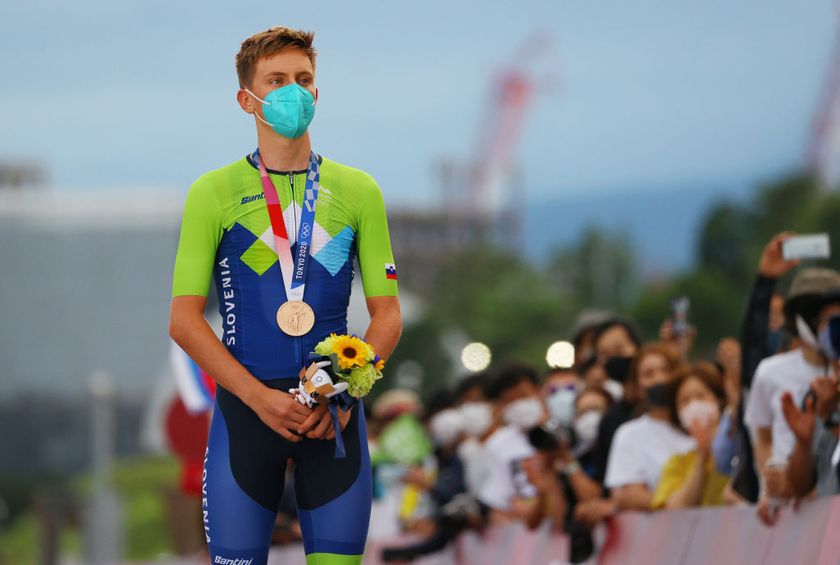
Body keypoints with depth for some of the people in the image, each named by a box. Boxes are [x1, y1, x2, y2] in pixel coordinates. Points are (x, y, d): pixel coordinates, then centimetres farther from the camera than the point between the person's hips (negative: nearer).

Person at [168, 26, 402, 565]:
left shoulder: (357, 191, 9)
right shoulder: (213, 193, 2)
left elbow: (388, 313, 8)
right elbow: (184, 319, -2)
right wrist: (261, 398, -12)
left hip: (335, 414, 2)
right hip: (246, 405, -2)